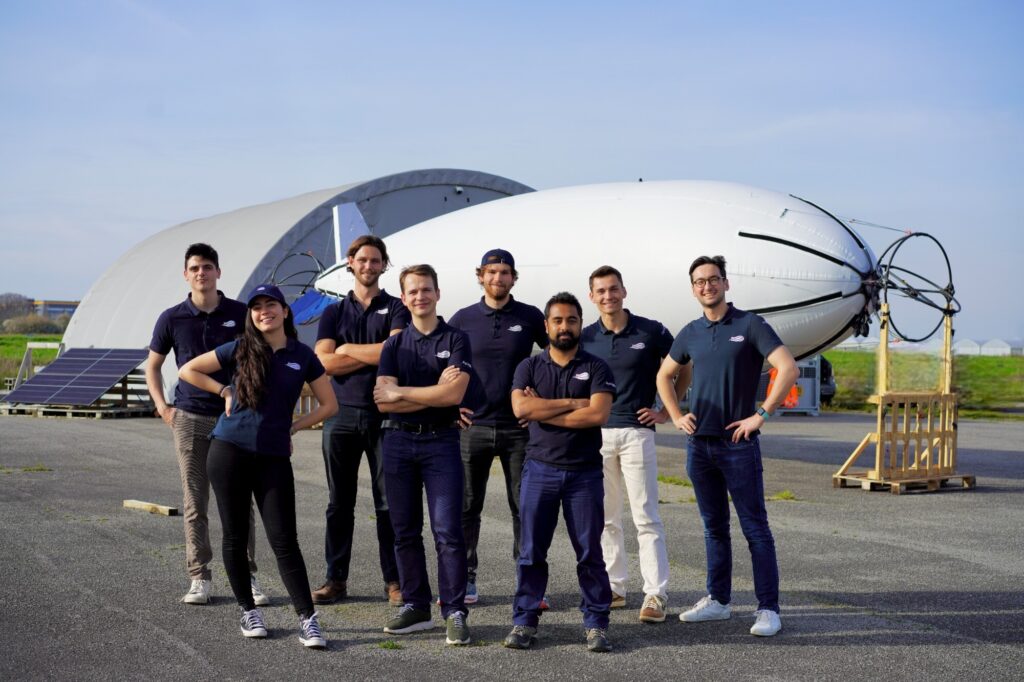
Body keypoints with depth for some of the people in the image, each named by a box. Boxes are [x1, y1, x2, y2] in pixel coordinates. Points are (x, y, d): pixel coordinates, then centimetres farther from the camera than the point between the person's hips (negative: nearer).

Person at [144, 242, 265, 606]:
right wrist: (163, 407, 3)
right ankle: (199, 579, 13)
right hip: (191, 420, 1)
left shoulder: (241, 314, 0)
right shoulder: (172, 318, 2)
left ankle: (248, 577, 10)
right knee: (195, 504, 5)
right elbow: (152, 365, 13)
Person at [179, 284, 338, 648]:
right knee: (235, 536, 7)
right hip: (229, 452, 0)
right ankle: (248, 611, 21)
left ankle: (307, 620, -3)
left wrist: (291, 428, 4)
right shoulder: (239, 350, 3)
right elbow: (187, 370, 10)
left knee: (284, 540, -4)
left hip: (274, 457, 0)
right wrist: (224, 390, 4)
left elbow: (329, 404, 11)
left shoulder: (302, 355, 5)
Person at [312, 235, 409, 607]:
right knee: (339, 503, 6)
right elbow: (324, 362, -3)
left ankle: (394, 580, 7)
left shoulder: (396, 309, 5)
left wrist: (348, 349, -4)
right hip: (341, 414, 2)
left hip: (384, 414, -2)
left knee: (389, 502, 1)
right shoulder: (333, 313, 12)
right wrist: (373, 355, -7)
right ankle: (335, 579, 13)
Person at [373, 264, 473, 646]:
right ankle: (415, 607, 18)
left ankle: (455, 613, -3)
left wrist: (400, 392, -7)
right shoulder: (394, 344, 9)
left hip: (440, 442, -3)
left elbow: (454, 394, -13)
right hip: (399, 442, 4)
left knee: (448, 531, -7)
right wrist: (433, 392, -12)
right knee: (405, 531, 8)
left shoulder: (456, 340, 1)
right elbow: (382, 401, -3)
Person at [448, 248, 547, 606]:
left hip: (519, 426, -1)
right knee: (466, 506, 5)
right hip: (473, 426, 1)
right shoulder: (463, 319, 4)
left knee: (524, 506, 2)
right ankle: (465, 578, 14)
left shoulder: (531, 317, 3)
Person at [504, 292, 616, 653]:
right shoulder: (530, 367, 7)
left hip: (584, 472, -1)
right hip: (540, 470, 1)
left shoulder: (596, 368, 2)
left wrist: (544, 412, -10)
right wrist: (573, 403, -12)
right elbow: (521, 407, -11)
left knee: (590, 551, 3)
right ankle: (524, 621, 12)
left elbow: (598, 414, -14)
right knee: (531, 551, 4)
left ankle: (596, 623, 11)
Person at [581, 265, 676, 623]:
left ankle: (656, 595, -3)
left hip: (636, 432, -3)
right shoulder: (585, 338, 6)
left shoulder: (651, 332, -2)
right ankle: (613, 587, 18)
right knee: (604, 517, 8)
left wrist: (666, 412, 2)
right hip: (596, 434, 3)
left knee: (645, 517, -4)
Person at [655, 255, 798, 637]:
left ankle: (768, 609, 0)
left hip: (738, 444, -5)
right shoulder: (690, 333, 11)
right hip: (698, 444, 5)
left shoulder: (750, 325, -5)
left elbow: (788, 368, -15)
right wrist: (675, 416, 11)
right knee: (714, 528, 13)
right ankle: (717, 601, 22)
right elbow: (664, 375, 25)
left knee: (755, 529, -2)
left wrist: (761, 415, -16)